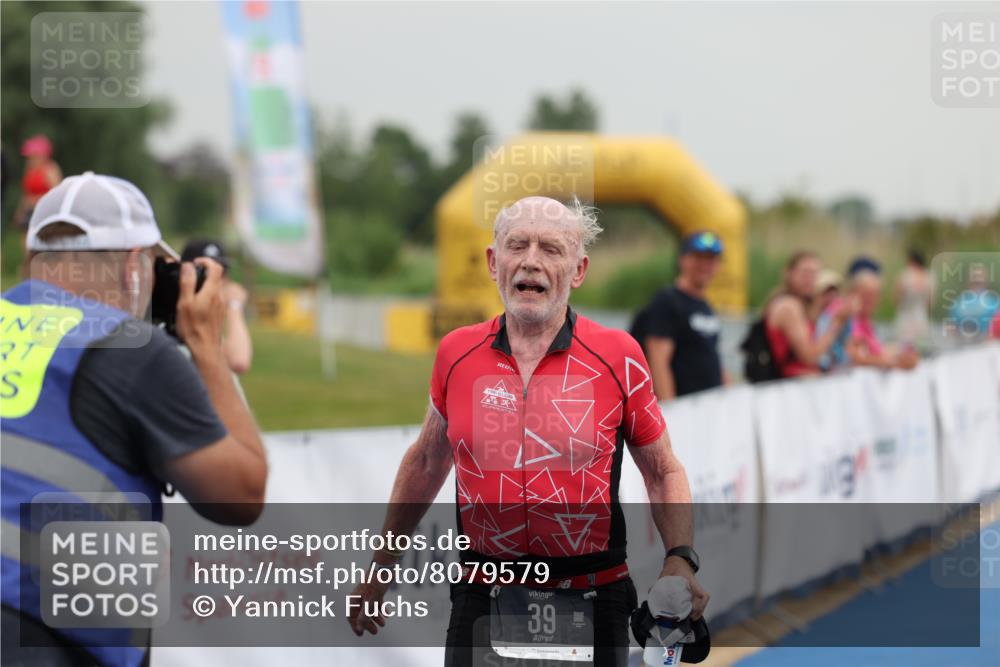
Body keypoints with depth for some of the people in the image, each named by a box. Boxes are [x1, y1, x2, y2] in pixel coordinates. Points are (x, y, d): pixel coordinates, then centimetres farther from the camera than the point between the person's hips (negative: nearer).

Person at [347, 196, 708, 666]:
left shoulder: (619, 356, -4)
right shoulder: (456, 353, 1)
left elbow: (663, 472, 4)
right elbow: (426, 461, 16)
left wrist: (680, 559, -12)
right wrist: (382, 565, 17)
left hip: (593, 597, -1)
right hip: (481, 600, 2)